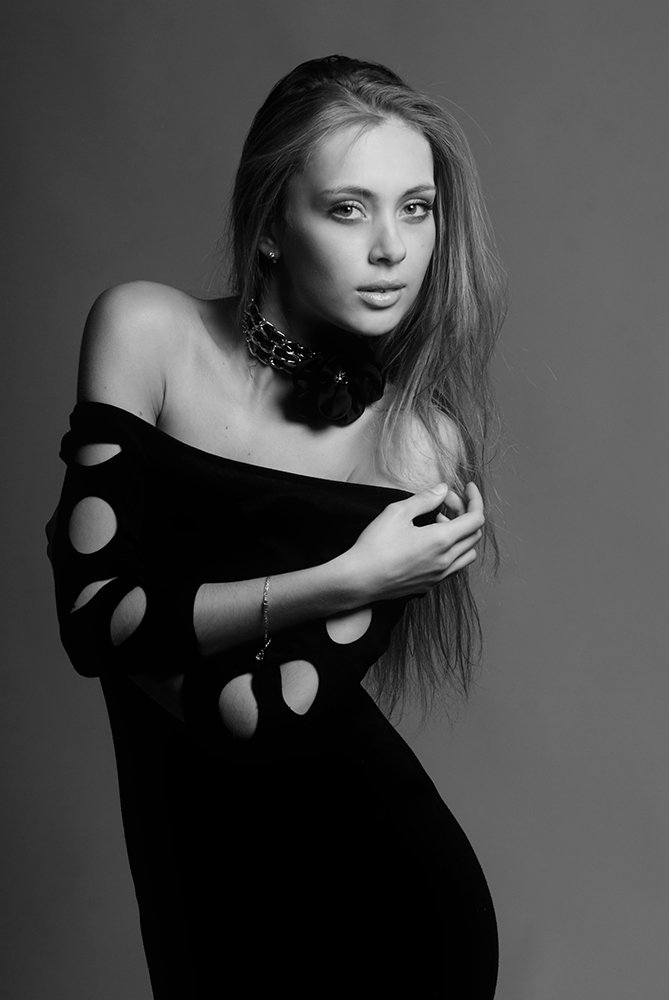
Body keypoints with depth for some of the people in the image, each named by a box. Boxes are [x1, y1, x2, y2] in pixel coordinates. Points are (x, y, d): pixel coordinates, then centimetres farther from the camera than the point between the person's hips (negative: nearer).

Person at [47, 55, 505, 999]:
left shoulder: (425, 441, -15)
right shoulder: (147, 330, -10)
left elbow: (270, 708, -20)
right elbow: (92, 614, -16)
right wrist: (347, 578, -20)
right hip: (195, 866, 2)